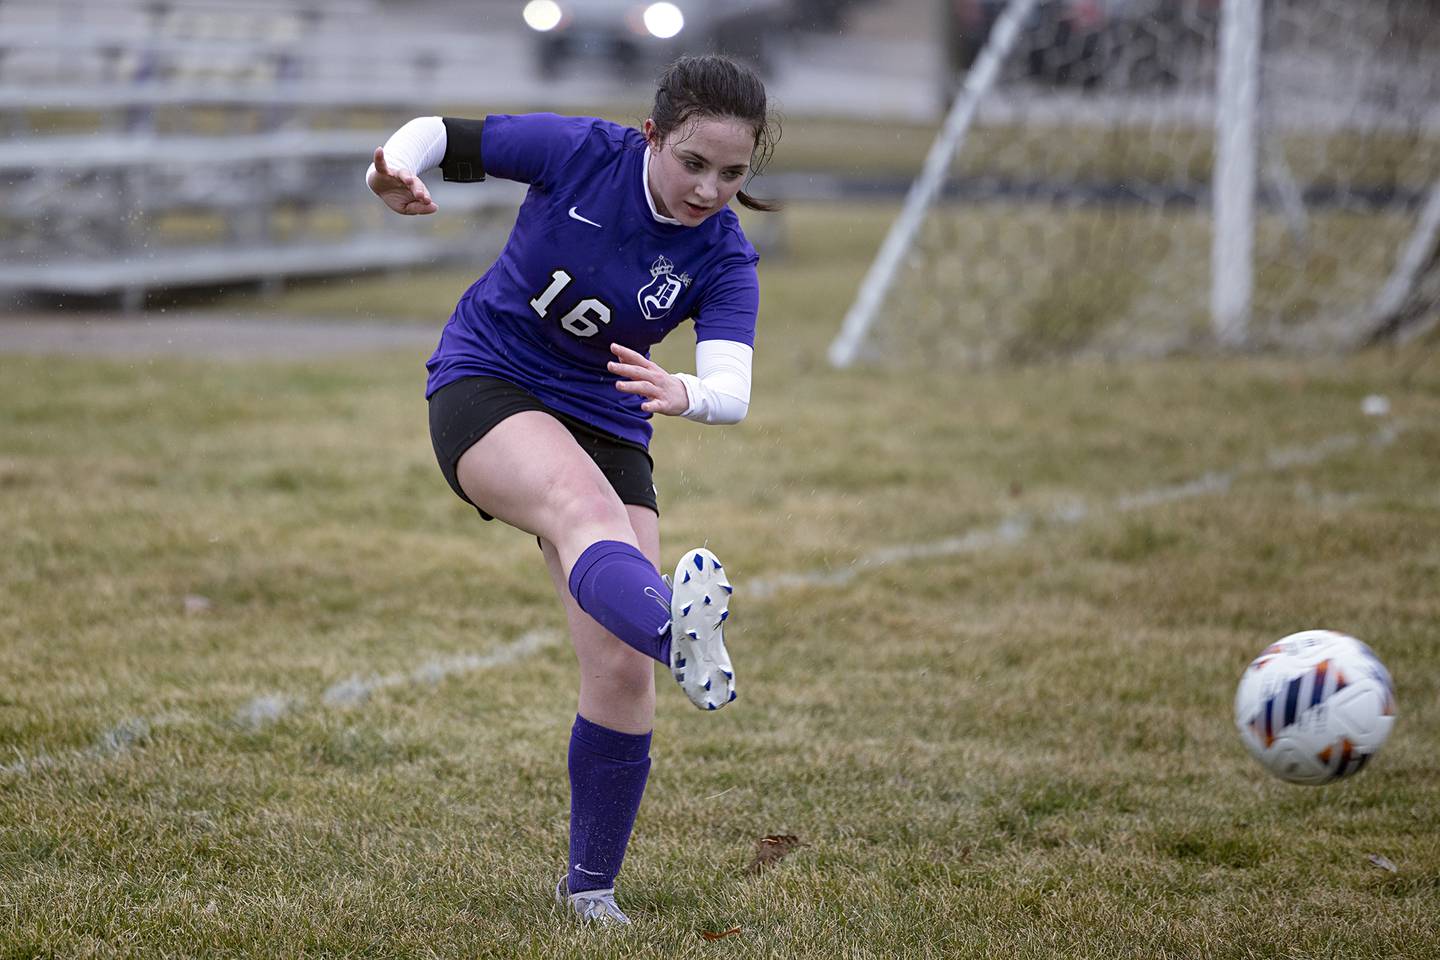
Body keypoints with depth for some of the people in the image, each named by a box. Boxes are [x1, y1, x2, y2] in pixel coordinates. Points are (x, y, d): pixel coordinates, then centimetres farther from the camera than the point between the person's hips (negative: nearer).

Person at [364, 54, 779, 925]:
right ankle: (676, 631, -73)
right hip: (486, 387, -3)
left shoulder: (724, 259, -12)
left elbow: (733, 391, -27)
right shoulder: (580, 152, -15)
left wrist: (682, 393, -50)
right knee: (585, 509, -39)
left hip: (605, 423, 3)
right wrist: (396, 175, -25)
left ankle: (592, 886, 9)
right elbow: (442, 137, -3)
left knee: (623, 671, -9)